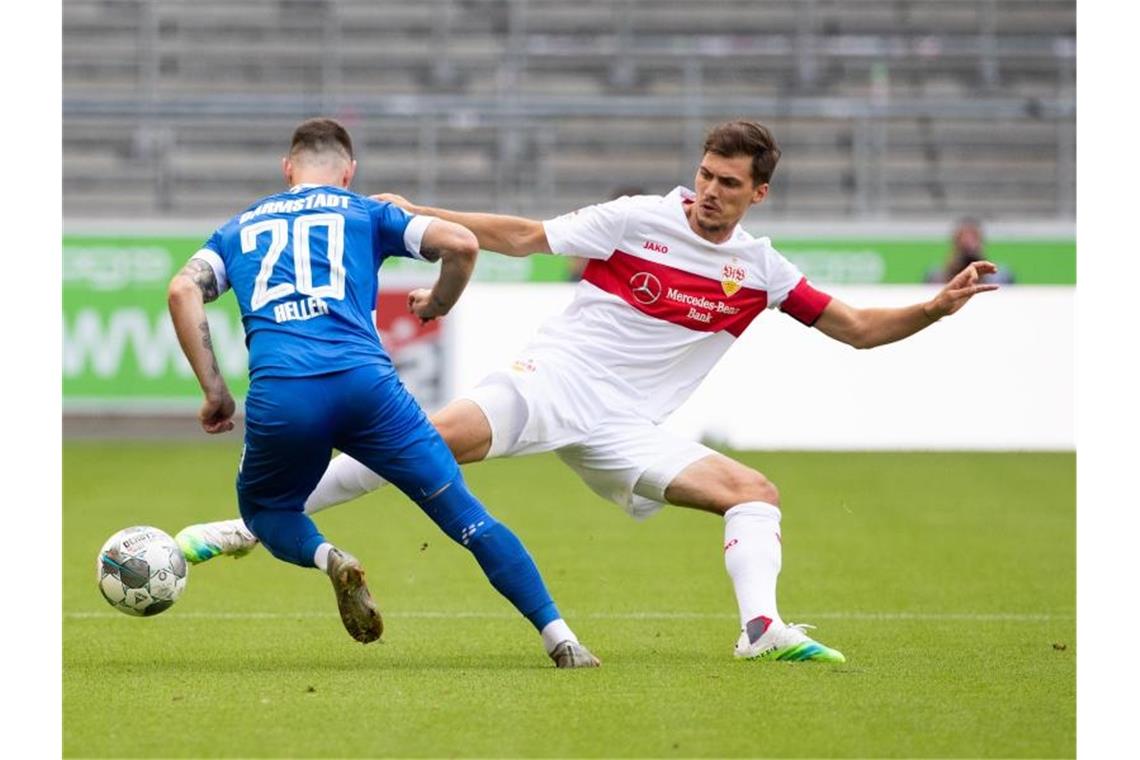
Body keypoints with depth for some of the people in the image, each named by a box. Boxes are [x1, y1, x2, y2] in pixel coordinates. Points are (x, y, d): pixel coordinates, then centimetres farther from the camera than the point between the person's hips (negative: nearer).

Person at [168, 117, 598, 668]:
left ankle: (327, 559, -5)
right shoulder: (365, 213, 23)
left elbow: (183, 291, 10)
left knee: (263, 513, 28)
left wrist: (213, 390, 11)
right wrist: (436, 306, 29)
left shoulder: (241, 227, 28)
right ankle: (560, 638, -3)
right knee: (463, 513, 6)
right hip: (364, 379, -1)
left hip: (277, 393, 1)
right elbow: (461, 243, 10)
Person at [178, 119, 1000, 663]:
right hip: (553, 380, -4)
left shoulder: (760, 270, 8)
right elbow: (526, 237, 6)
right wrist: (421, 215, 0)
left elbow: (859, 329, 12)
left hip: (624, 428, 4)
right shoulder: (639, 219, -2)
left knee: (757, 491, -11)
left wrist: (936, 307, -4)